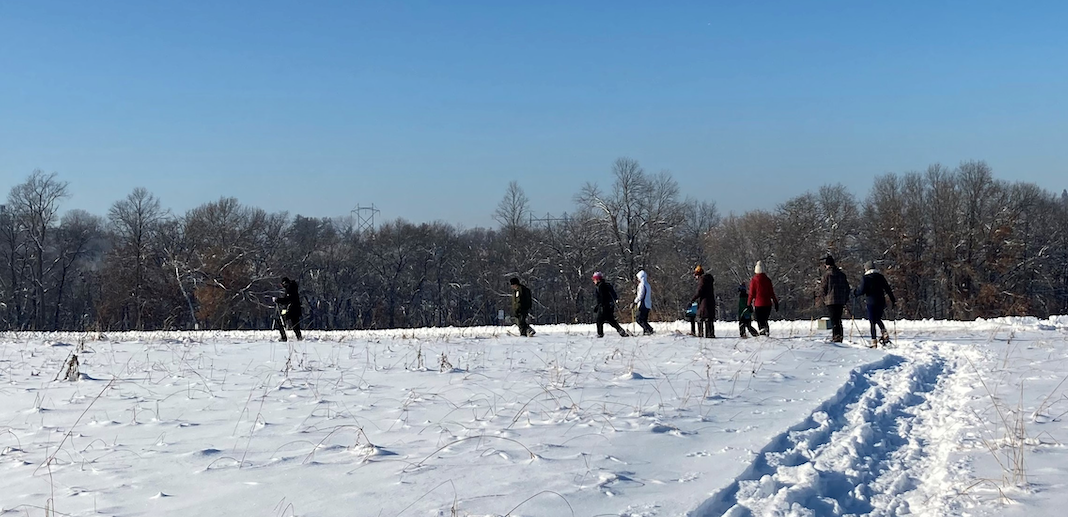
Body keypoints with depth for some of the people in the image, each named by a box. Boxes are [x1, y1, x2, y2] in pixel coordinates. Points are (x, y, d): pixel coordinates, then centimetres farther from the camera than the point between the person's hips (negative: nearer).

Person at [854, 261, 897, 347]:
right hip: (881, 302, 4)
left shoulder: (865, 278, -4)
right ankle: (885, 334, 2)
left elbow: (862, 291, -10)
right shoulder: (880, 276, 8)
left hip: (871, 302, -4)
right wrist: (893, 300, 13)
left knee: (872, 322, 0)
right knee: (878, 319, 22)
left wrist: (855, 292, 11)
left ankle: (874, 342, -4)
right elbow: (888, 289, 8)